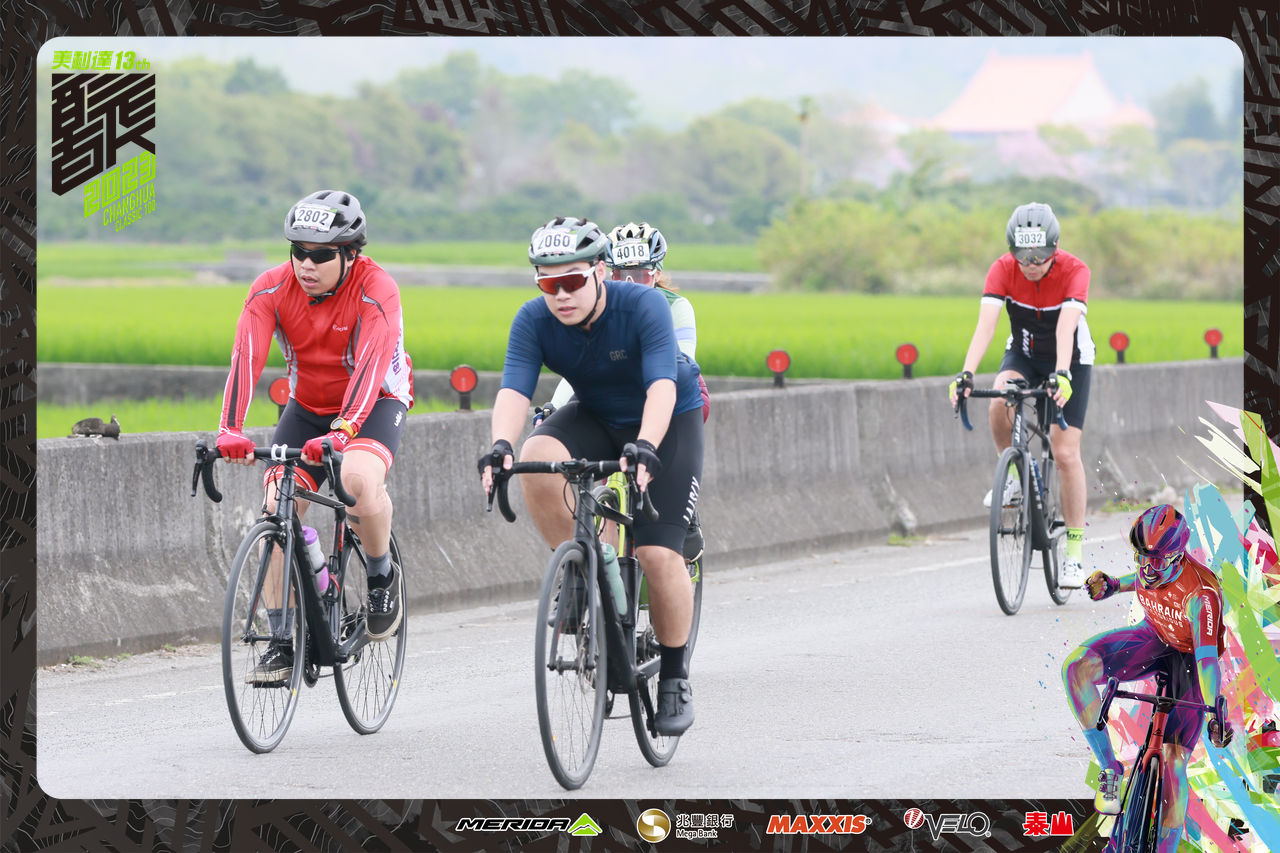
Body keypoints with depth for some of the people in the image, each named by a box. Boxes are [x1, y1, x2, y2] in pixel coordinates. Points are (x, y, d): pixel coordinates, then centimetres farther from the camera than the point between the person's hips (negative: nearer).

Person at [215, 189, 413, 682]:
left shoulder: (376, 290, -27)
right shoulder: (272, 289, -17)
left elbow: (370, 364, -39)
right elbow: (246, 358, -28)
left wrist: (342, 431, -54)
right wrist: (231, 430, -43)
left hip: (375, 401, -4)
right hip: (307, 405, 4)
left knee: (360, 479, -34)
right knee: (277, 511, -12)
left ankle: (382, 575, -6)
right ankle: (283, 642, -2)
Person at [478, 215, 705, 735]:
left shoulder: (644, 307, -29)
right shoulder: (534, 321, -19)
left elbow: (662, 385, -40)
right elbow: (514, 389, -30)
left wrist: (646, 448, -58)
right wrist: (501, 446, -50)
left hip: (668, 421, -3)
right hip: (594, 417, 3)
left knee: (658, 553, -16)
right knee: (536, 460, -30)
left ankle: (675, 678, 5)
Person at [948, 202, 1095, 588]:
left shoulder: (1074, 271, -27)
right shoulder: (1003, 270, -22)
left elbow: (1066, 327, -41)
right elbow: (985, 323, -33)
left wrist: (1062, 375, -56)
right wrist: (966, 373, -47)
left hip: (1070, 360, -2)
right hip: (1023, 356, 2)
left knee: (1066, 453, -10)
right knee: (999, 404, -33)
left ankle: (1075, 551, 1)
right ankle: (1014, 474, -7)